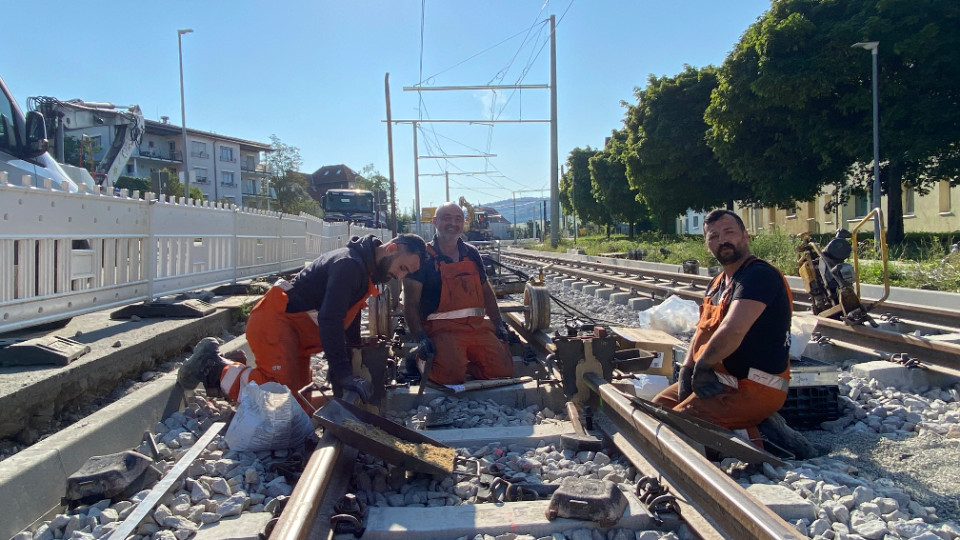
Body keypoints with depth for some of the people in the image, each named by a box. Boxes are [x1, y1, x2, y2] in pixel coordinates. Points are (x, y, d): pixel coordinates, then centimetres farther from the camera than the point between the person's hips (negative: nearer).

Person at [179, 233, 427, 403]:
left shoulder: (365, 269, 10)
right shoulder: (349, 265, -22)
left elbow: (350, 318, 19)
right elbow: (329, 320, -29)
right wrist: (343, 375, -29)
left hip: (294, 327, 11)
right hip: (274, 320, -11)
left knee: (299, 390, 15)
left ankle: (218, 367, 21)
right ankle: (217, 367, 0)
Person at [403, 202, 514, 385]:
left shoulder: (472, 254, 17)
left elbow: (486, 291, 25)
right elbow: (411, 303, -5)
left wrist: (498, 323, 15)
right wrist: (420, 338, -16)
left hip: (477, 325, 5)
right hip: (442, 327, -5)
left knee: (503, 369, -14)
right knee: (451, 375, -29)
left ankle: (462, 365, 7)